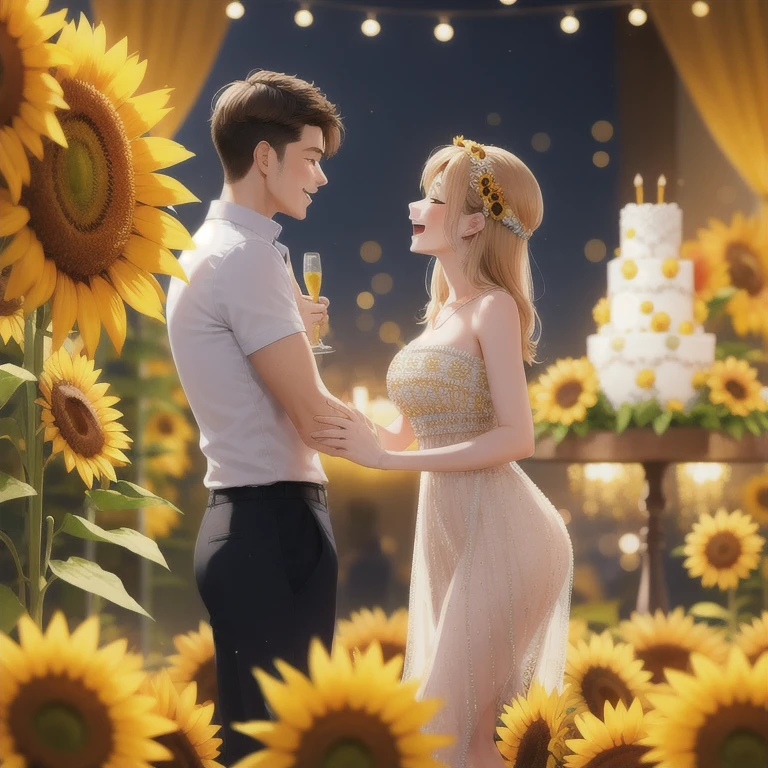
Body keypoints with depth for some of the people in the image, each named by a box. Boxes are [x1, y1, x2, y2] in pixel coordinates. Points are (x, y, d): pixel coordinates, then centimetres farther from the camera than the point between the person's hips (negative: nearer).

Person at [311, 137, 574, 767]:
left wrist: (384, 455, -20)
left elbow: (517, 437, -19)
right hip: (445, 529, 8)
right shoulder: (442, 313, 13)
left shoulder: (494, 308, -10)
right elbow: (404, 432, 19)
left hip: (496, 533, -8)